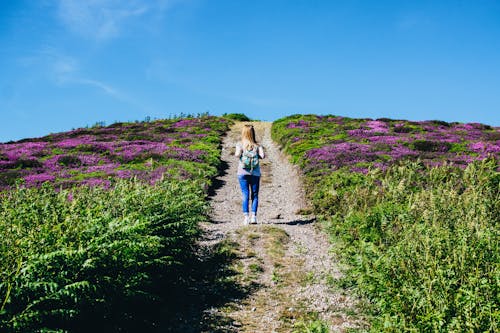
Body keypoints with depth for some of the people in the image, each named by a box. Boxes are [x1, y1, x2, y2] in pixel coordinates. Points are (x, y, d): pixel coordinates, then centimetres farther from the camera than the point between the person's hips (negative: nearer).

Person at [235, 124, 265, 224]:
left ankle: (246, 216, -5)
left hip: (243, 173, 0)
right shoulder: (257, 145, 2)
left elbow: (237, 154, -17)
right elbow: (262, 155, -11)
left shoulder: (240, 144, -1)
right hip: (255, 173, 0)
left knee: (245, 195, 1)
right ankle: (253, 216, -2)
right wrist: (257, 155, 9)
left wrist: (236, 153, 5)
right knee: (255, 195, 7)